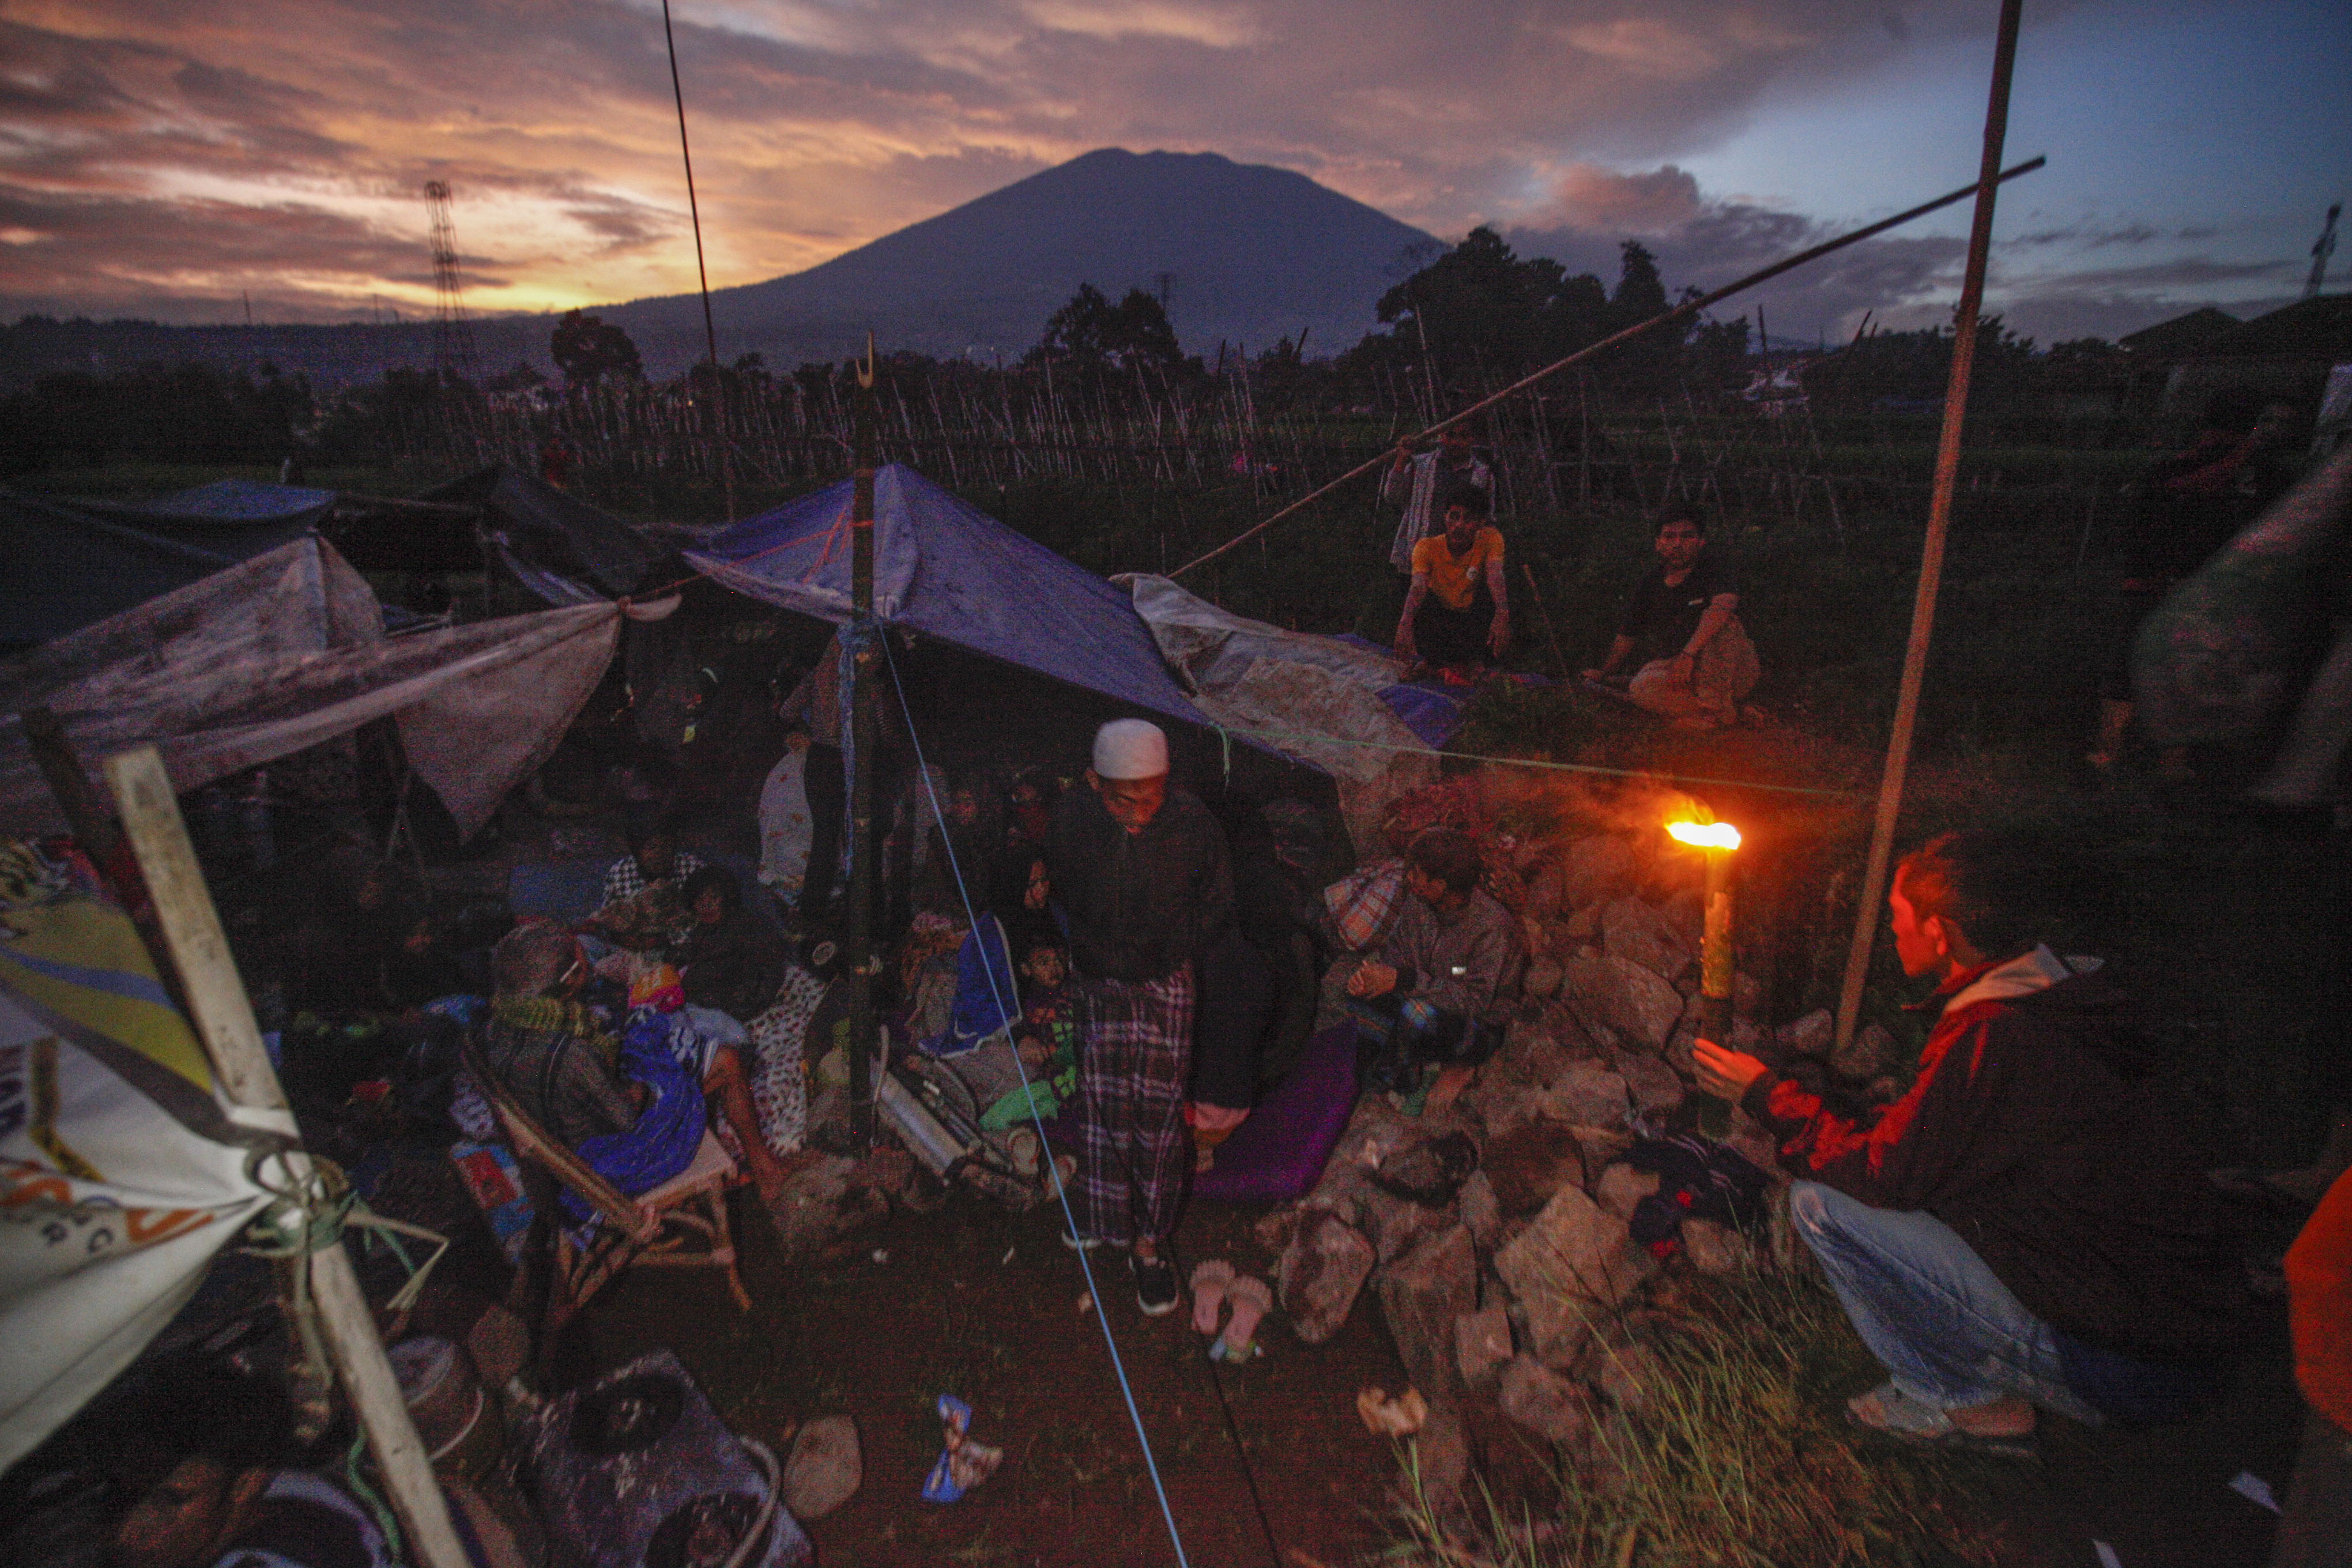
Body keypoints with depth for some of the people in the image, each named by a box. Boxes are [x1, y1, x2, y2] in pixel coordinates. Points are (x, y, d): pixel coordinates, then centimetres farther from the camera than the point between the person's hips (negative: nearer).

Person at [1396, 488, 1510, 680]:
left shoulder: (1490, 540, -12)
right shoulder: (1427, 547, -14)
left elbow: (1495, 576, -32)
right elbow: (1418, 586, -32)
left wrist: (1502, 614, -52)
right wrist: (1405, 622, -53)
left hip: (1473, 620, 1)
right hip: (1440, 618, -1)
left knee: (1497, 591, -27)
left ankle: (1475, 658, -14)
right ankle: (1432, 659, -7)